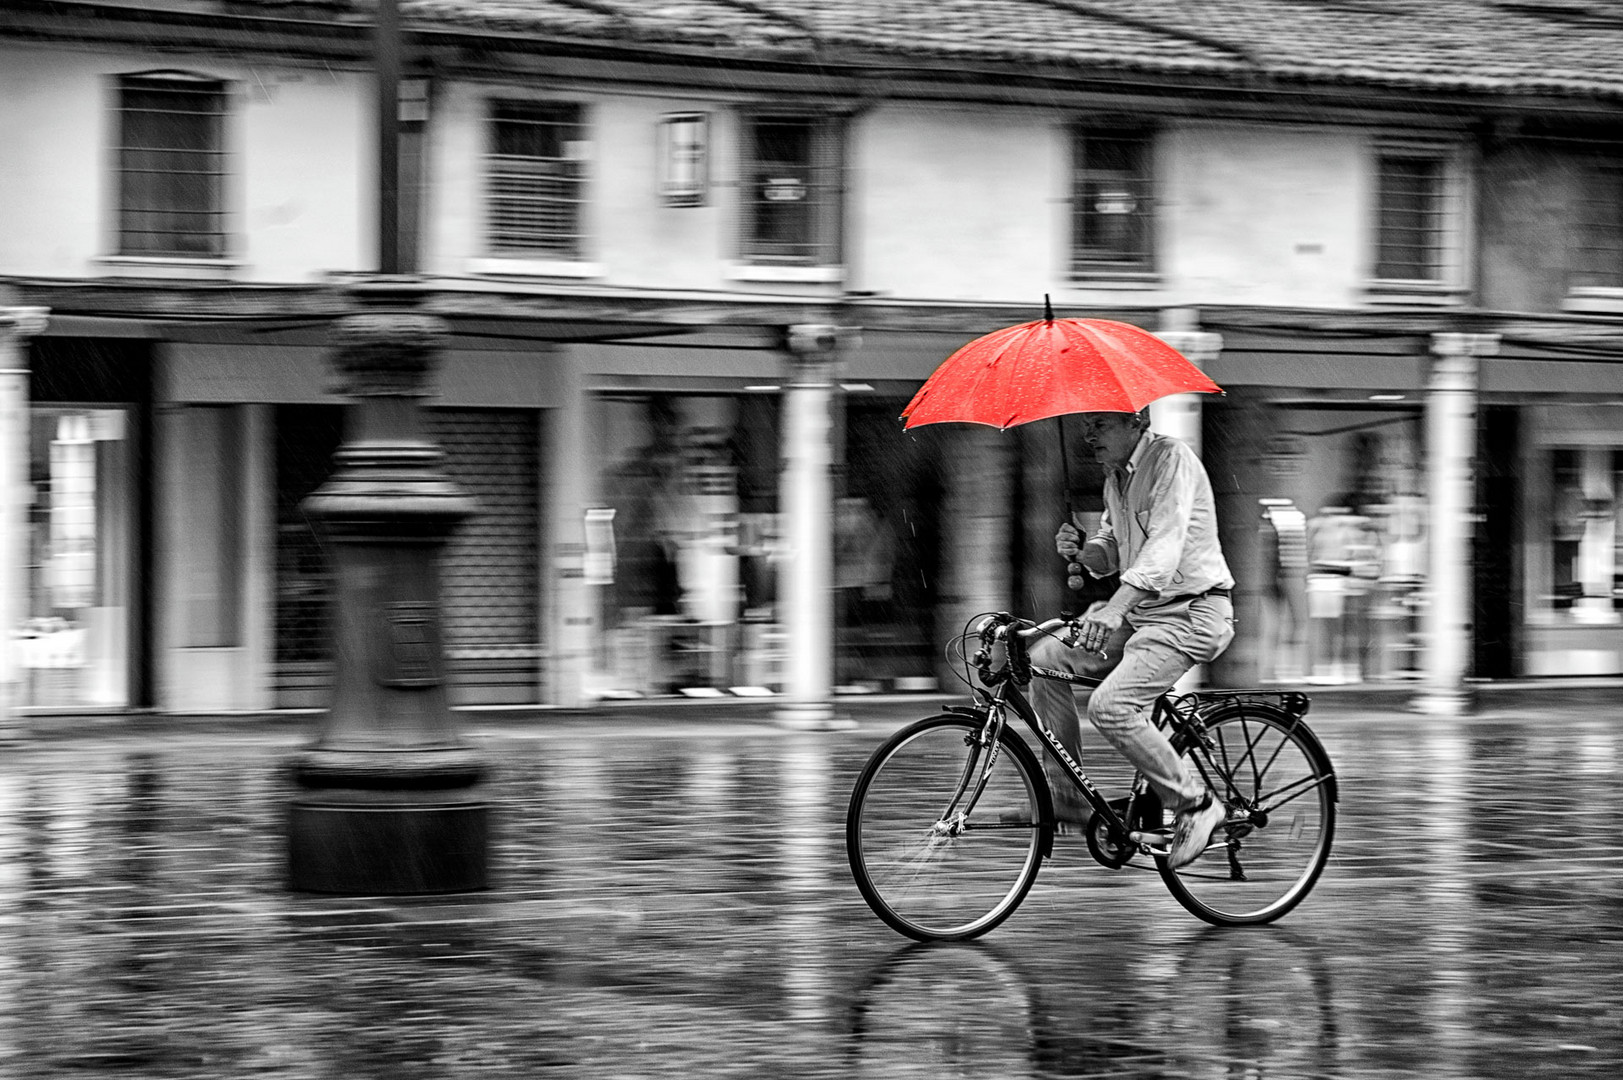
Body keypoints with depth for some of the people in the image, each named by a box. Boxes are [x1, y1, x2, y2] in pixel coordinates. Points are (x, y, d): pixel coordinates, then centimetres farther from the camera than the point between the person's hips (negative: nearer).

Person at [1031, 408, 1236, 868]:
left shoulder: (1171, 459, -15)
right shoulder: (1115, 475, 13)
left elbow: (1164, 545, -28)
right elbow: (1111, 552, 20)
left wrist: (1114, 610, -40)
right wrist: (1082, 550, -5)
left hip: (1190, 614, -9)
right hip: (1137, 608, 9)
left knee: (1110, 706, -24)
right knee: (1045, 658, 0)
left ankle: (1197, 804, -10)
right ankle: (1066, 795, 7)